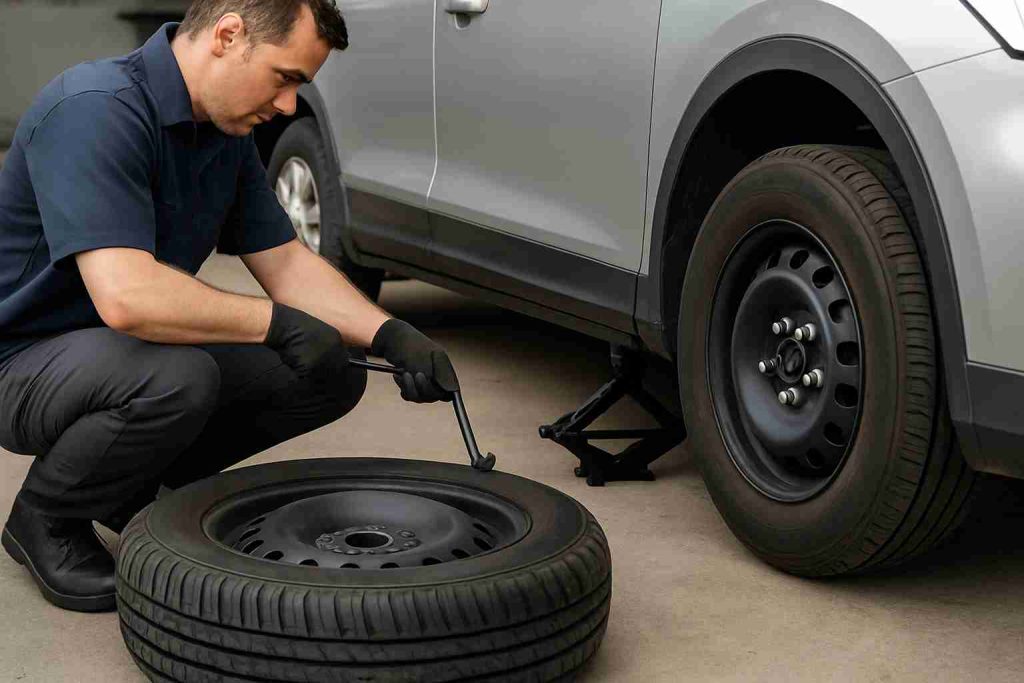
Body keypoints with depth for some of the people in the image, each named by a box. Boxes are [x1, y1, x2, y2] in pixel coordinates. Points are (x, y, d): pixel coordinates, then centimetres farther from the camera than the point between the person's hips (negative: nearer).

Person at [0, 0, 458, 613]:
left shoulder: (228, 131, 1)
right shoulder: (93, 110, -28)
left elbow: (286, 261, 6)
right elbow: (125, 295, -38)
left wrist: (389, 334, -10)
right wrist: (279, 324, -27)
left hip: (134, 346, 8)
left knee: (335, 373, -3)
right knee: (176, 378, -38)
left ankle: (141, 484, 12)